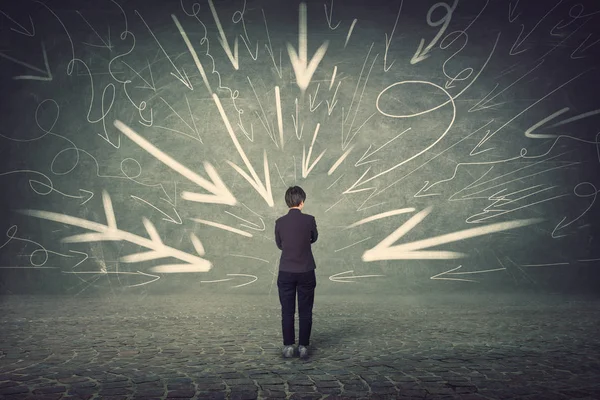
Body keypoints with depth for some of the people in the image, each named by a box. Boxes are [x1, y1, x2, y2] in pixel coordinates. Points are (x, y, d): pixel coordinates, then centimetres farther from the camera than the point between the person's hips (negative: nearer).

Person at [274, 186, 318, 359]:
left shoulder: (280, 222, -5)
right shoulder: (309, 220, -9)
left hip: (286, 272, 1)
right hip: (306, 272, -1)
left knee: (287, 312, 8)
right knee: (305, 312, 8)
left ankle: (288, 346, 11)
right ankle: (303, 346, 11)